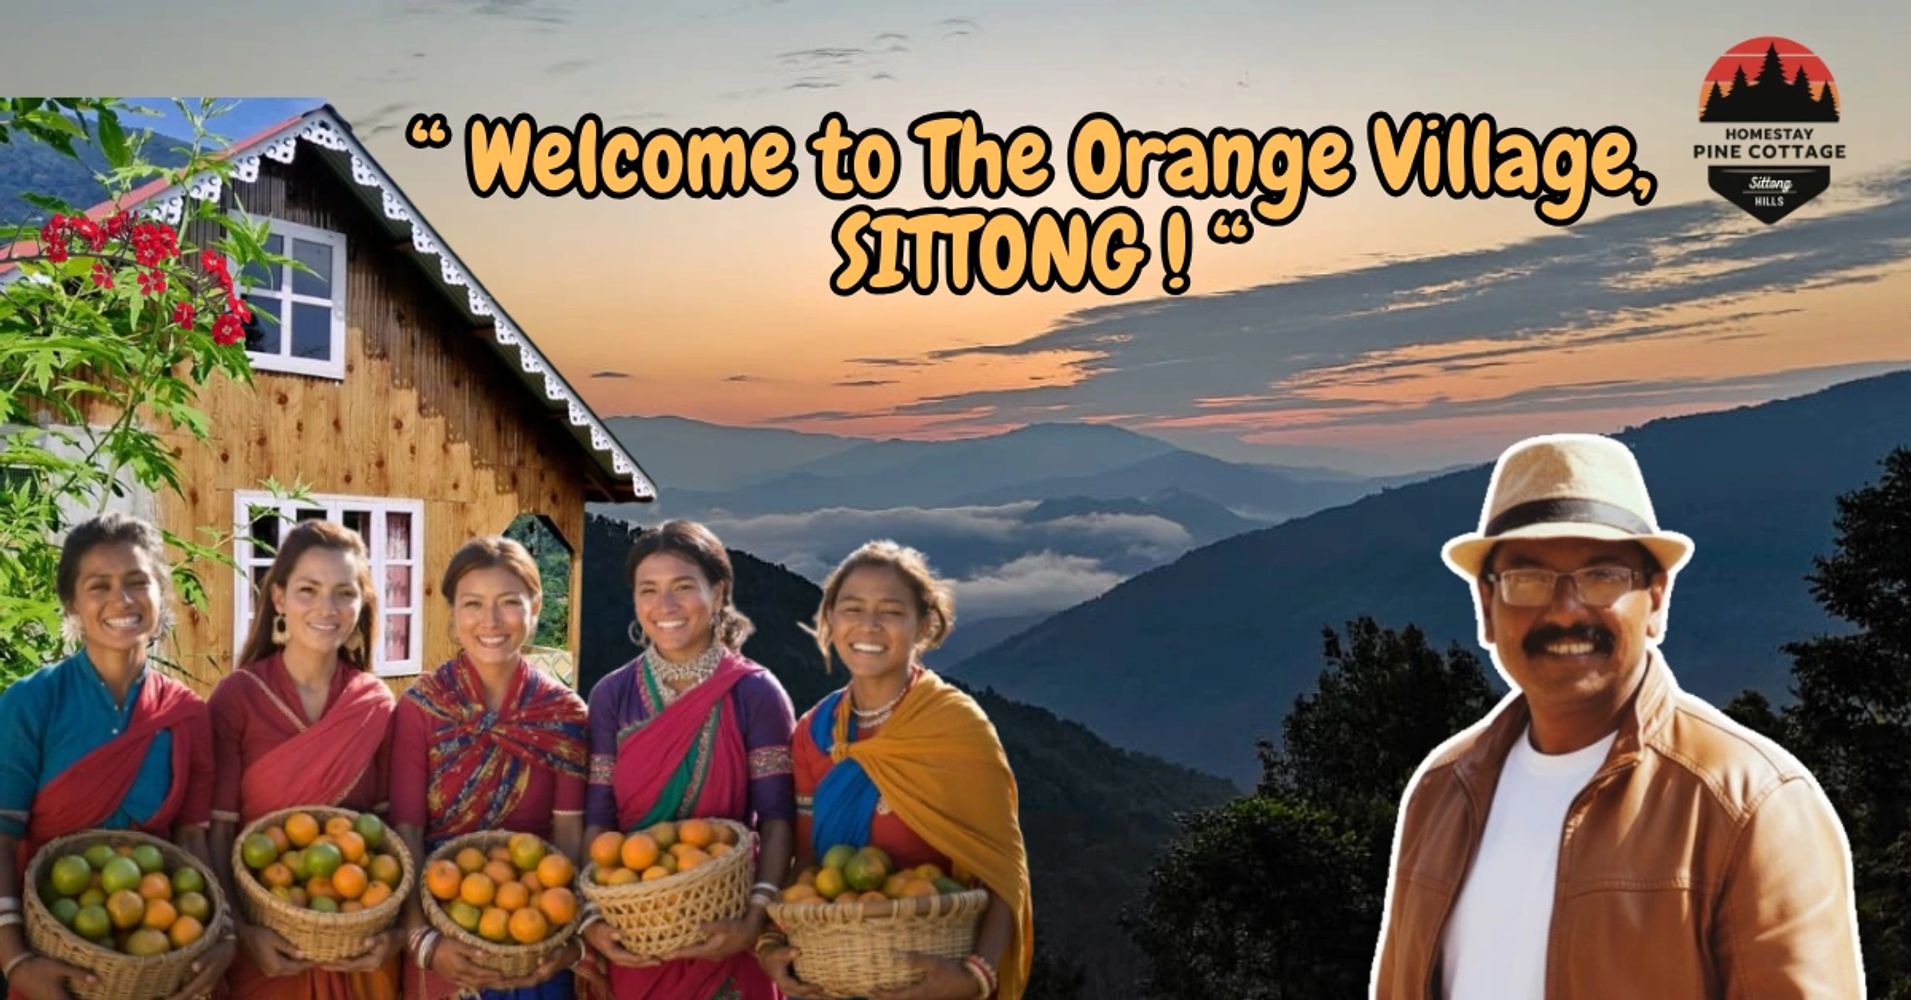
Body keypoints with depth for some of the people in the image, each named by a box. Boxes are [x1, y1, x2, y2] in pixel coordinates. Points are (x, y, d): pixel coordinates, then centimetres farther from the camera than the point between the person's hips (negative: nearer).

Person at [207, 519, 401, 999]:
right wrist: (242, 931, -22)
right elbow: (215, 833, -10)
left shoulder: (378, 703, -2)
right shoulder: (236, 698, -10)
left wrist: (396, 928, -11)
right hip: (269, 942, -2)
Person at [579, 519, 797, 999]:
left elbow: (777, 818, -10)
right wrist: (593, 918, -14)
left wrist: (756, 917, -23)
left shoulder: (756, 693, -7)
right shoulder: (612, 695, 0)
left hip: (723, 931, -2)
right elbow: (597, 819, -1)